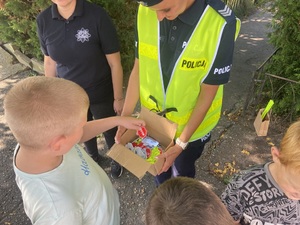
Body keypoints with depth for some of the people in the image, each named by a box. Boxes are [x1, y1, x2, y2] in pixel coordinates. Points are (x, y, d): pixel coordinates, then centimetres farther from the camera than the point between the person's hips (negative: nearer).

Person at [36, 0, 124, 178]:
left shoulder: (97, 16, -23)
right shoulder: (43, 20, -10)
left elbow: (115, 63, -16)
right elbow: (50, 62, 2)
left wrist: (118, 98, -10)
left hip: (101, 95, -3)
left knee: (110, 131, 20)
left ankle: (116, 160, 52)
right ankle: (93, 157, 58)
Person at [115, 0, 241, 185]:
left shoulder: (220, 24, -27)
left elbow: (208, 91, -20)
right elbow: (139, 68, -5)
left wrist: (181, 143, -18)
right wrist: (125, 116, -4)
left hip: (192, 123, -3)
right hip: (153, 117, 4)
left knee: (182, 172, 23)